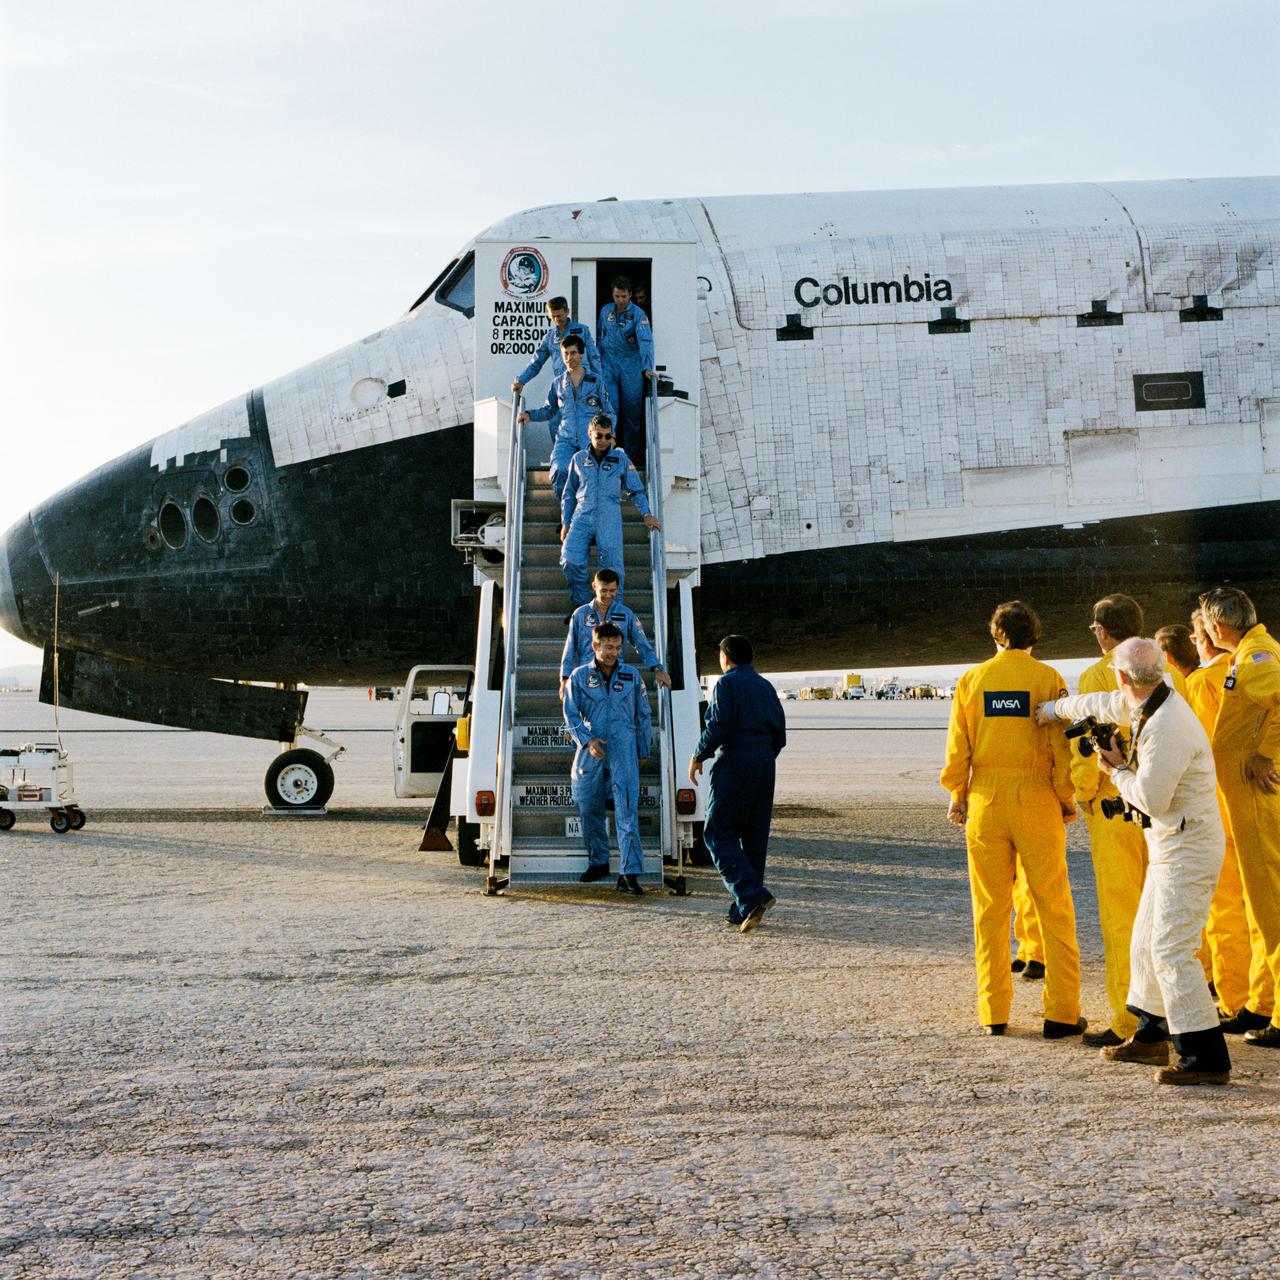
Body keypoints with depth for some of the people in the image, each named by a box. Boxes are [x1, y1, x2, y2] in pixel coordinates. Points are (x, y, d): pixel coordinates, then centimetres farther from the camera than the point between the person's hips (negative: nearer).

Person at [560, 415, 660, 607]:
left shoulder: (621, 459, 11)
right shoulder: (578, 459, 15)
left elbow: (636, 490, 15)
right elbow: (568, 494, 20)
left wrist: (646, 514, 2)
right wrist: (565, 523, 15)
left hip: (609, 520, -1)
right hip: (582, 517, 1)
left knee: (612, 566, -9)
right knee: (570, 561, -17)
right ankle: (581, 604, -2)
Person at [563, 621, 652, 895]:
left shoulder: (632, 676, 7)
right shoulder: (579, 676, 4)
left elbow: (643, 716, 14)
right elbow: (571, 715, 3)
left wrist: (643, 750, 14)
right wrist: (587, 740, -12)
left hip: (623, 750, -1)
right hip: (590, 750, 1)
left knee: (627, 811, -10)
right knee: (588, 808, 8)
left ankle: (629, 873, -12)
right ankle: (598, 862, 27)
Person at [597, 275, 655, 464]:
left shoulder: (638, 314, -6)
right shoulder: (605, 311, 9)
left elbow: (645, 341, -18)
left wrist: (647, 367, -30)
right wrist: (597, 362, 18)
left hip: (631, 367, -2)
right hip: (609, 366, 2)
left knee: (632, 412, 4)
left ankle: (632, 454, 14)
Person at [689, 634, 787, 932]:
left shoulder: (726, 684, -4)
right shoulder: (766, 687, 17)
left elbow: (718, 727, -15)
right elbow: (779, 736, 15)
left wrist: (698, 757, -4)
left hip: (734, 763, -7)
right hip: (765, 764, 7)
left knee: (720, 834, -3)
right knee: (754, 838, 8)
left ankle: (752, 896, -18)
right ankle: (742, 912, 11)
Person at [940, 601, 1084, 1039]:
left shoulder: (972, 679, 3)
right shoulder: (1047, 678, -3)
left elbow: (957, 745, 4)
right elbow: (1061, 744, -5)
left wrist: (957, 796, 15)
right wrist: (1067, 798, 6)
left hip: (985, 799, 2)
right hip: (1035, 798, -2)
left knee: (990, 910, 9)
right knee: (1054, 909, 6)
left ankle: (993, 1012, 13)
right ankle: (1061, 1013, 6)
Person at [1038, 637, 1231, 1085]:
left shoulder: (1166, 728, -25)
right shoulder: (1144, 706, 6)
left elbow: (1152, 799, -25)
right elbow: (1103, 704, 27)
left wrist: (1118, 771, -5)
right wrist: (1054, 709, 43)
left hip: (1187, 849, -10)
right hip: (1169, 846, 10)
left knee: (1172, 949, -12)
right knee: (1147, 942, 17)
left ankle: (1206, 1059, -8)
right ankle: (1150, 1038, 29)